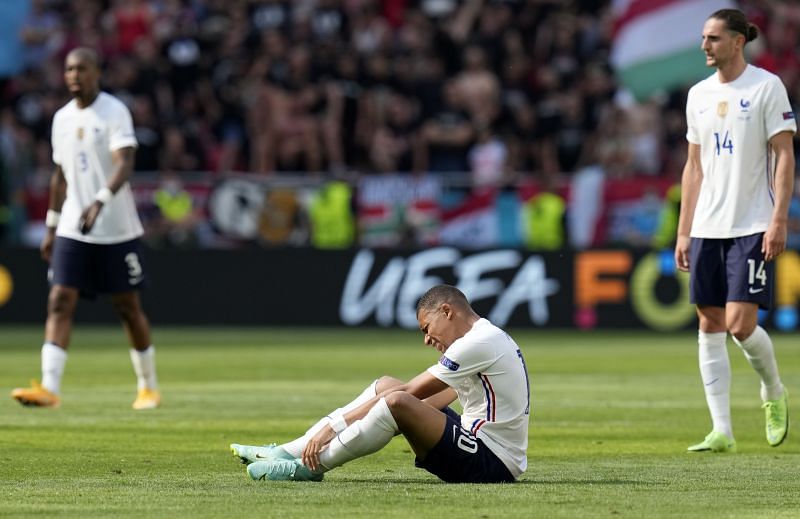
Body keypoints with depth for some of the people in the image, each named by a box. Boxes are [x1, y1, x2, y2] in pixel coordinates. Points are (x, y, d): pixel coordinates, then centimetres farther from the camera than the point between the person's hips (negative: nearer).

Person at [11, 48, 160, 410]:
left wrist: (100, 201, -37)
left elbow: (125, 164, -22)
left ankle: (148, 386, 20)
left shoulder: (114, 112, -9)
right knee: (60, 302, -10)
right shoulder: (62, 118, 11)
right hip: (72, 230, 5)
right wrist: (51, 226, 19)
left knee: (128, 307, 4)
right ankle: (49, 387, -18)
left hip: (117, 230, -5)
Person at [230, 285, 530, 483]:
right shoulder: (484, 339, 17)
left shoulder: (480, 342, -15)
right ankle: (287, 452, 7)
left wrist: (332, 426, -14)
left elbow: (406, 395, -16)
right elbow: (426, 401, 18)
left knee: (396, 401, -29)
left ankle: (310, 466, -12)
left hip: (492, 463, -10)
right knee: (385, 386, 12)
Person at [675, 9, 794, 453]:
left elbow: (784, 155, -7)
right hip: (707, 228, 6)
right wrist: (683, 231, 12)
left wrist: (779, 220, -15)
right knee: (710, 325, 2)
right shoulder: (699, 95, 12)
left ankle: (773, 394, 17)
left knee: (740, 324, -12)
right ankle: (722, 431, 5)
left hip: (753, 227, -6)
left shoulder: (766, 87, -5)